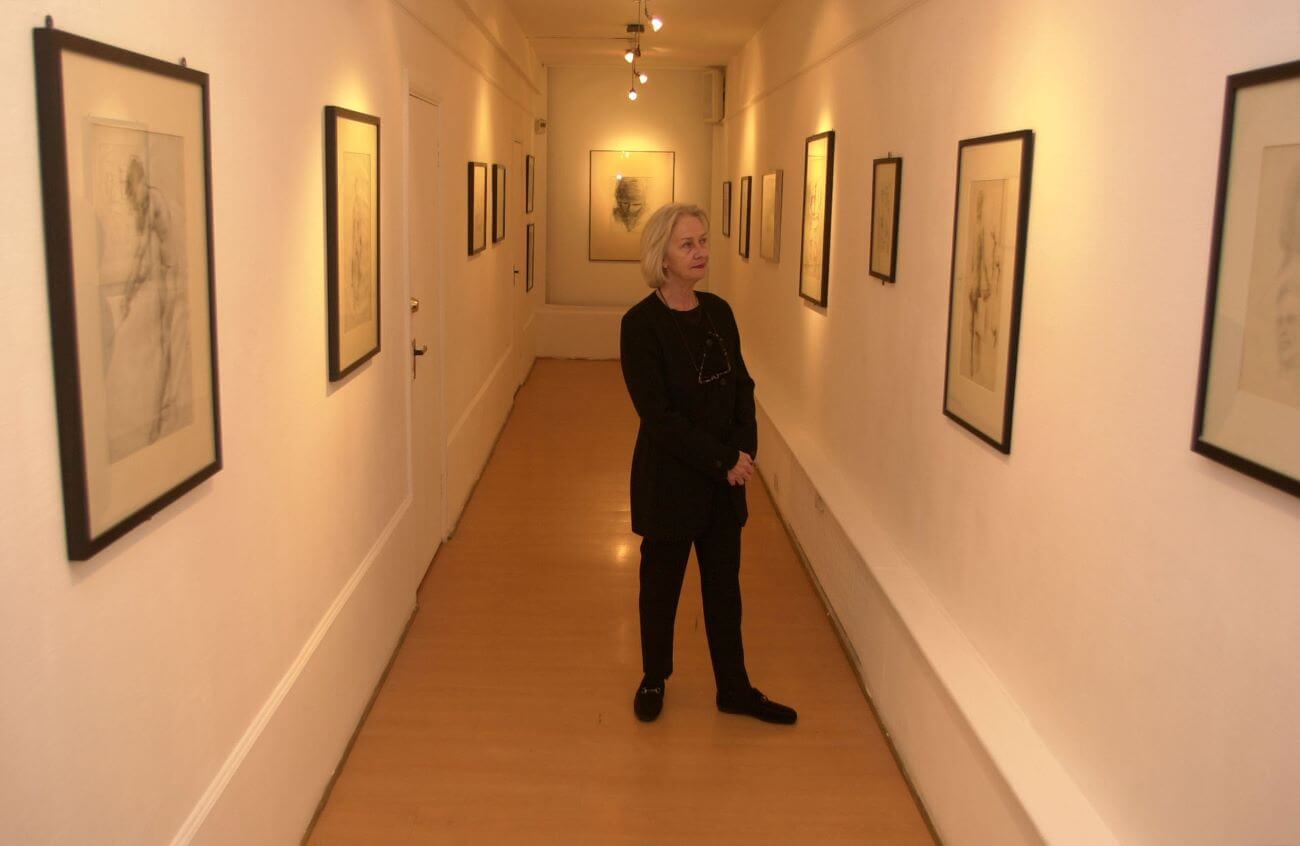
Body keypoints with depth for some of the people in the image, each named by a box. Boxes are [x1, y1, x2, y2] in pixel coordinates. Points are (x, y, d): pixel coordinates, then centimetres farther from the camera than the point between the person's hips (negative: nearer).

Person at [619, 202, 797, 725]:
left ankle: (734, 689, 27)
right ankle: (653, 681, 32)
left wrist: (744, 450, -8)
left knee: (724, 584, 14)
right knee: (661, 583, 12)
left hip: (725, 477, 5)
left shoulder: (718, 312, 3)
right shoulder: (641, 324, -15)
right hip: (669, 481, -5)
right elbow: (657, 413, -18)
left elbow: (742, 387, 7)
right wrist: (724, 460, -16)